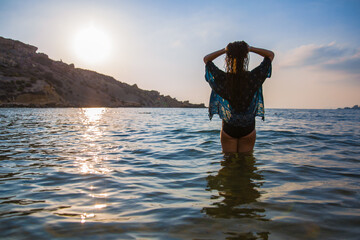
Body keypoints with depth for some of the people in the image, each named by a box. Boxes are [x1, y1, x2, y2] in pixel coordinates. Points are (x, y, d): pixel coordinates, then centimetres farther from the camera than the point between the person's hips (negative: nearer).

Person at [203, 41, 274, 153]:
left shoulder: (222, 78, -17)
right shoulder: (253, 77, -17)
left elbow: (206, 59, 3)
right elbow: (271, 54, 0)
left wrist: (224, 50, -6)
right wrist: (250, 48, -7)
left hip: (228, 129, 0)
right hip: (248, 129, 0)